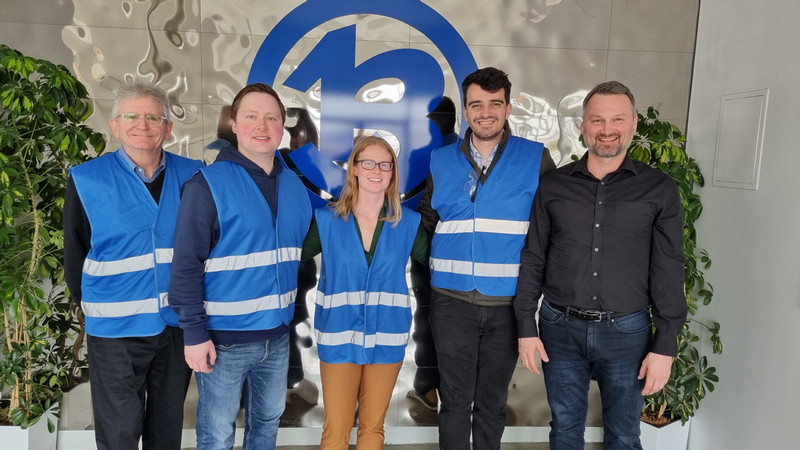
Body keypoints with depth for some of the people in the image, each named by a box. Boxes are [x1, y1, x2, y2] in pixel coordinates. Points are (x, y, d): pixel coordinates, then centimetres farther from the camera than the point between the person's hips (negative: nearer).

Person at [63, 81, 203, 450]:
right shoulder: (86, 181, -8)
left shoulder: (191, 176, -2)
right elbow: (75, 257, 0)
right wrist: (94, 308, 6)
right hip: (116, 331, -2)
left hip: (178, 325, 2)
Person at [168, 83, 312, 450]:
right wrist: (193, 333, -16)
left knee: (267, 421, 22)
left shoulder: (294, 186, 6)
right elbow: (186, 265, -15)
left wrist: (296, 312, 12)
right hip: (224, 338, -5)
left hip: (277, 334, 6)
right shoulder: (208, 185, -13)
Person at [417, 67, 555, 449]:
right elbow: (426, 220, 13)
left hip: (508, 302, -1)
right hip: (452, 301, 1)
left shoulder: (536, 159, -2)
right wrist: (438, 267, 3)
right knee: (455, 400, 10)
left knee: (492, 402, 14)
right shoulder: (441, 161, 4)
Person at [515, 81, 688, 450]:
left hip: (627, 331, -1)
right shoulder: (554, 186, 1)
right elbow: (532, 260, 3)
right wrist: (526, 327, 0)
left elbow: (669, 272, -2)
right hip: (560, 327, 1)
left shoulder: (659, 189, -3)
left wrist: (665, 346, -5)